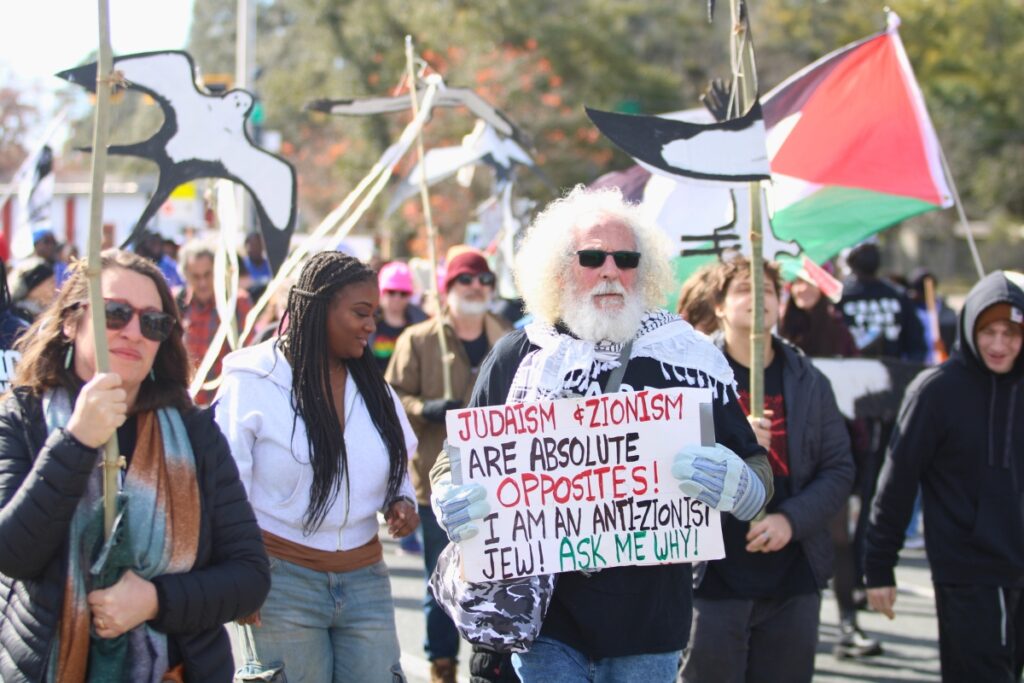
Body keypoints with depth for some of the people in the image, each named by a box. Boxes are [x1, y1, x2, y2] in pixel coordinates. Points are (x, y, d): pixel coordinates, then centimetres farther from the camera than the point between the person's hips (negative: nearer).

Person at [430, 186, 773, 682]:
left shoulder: (684, 355, 3)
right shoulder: (515, 358, 4)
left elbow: (756, 472, 5)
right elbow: (454, 464, 11)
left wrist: (732, 484, -19)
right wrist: (452, 501, -12)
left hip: (647, 619, 0)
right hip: (542, 612, 0)